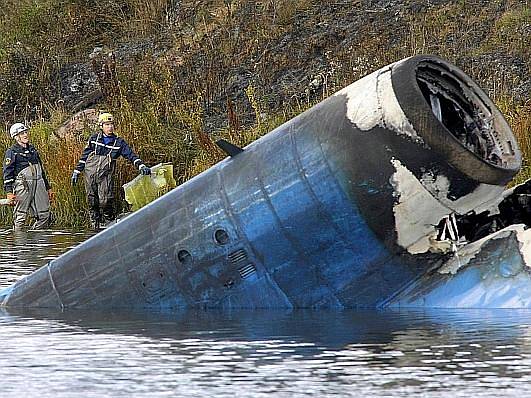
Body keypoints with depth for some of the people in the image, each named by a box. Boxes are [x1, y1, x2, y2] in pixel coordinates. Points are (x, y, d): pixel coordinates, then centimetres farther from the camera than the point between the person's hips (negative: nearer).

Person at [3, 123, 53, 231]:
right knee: (20, 217, -4)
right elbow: (7, 173, -7)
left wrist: (48, 188, 25)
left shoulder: (33, 150, 19)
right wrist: (9, 192, -15)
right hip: (22, 185, -6)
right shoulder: (11, 152, -2)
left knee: (44, 216, 3)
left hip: (39, 185, 6)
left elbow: (41, 169, 26)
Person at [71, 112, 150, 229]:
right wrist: (76, 172, 13)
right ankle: (95, 223, 10)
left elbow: (130, 155, -1)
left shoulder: (119, 143, 6)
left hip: (106, 176, -1)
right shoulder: (94, 139, 8)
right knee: (92, 202, 2)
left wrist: (141, 166, -17)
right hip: (90, 174, 1)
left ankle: (109, 223, 1)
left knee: (106, 202, -13)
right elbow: (84, 156, 14)